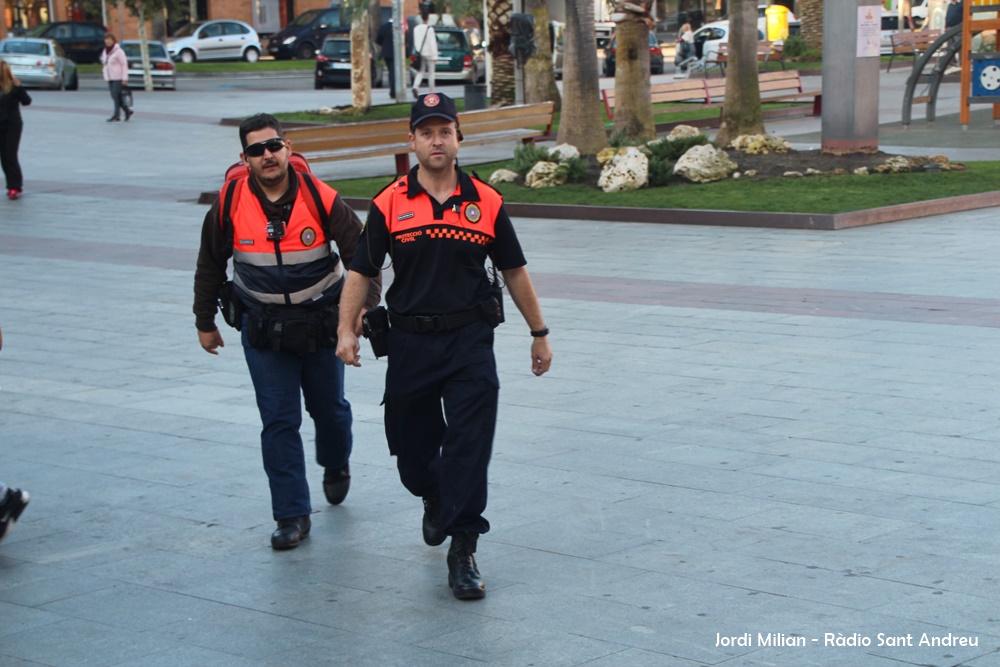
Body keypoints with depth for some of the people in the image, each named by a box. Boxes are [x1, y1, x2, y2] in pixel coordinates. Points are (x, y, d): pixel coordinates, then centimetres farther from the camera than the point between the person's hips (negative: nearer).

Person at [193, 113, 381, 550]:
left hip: (321, 323, 0)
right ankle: (292, 515, 3)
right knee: (278, 422, -3)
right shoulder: (230, 204, -9)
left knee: (329, 408, 16)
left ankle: (335, 465, 48)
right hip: (263, 329, 0)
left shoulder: (321, 199, -14)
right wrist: (205, 323, 12)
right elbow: (210, 265, 6)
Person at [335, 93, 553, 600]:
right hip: (409, 343, 1)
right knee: (412, 444, 13)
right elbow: (361, 272, 2)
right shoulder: (390, 204, 0)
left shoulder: (485, 202, 2)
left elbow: (514, 272, 11)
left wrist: (539, 333, 15)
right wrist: (346, 330, -9)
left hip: (470, 339, -1)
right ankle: (435, 501, 46)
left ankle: (463, 550, -7)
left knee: (470, 443, -12)